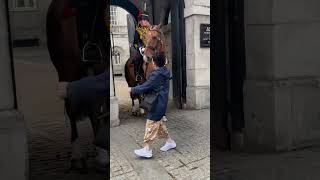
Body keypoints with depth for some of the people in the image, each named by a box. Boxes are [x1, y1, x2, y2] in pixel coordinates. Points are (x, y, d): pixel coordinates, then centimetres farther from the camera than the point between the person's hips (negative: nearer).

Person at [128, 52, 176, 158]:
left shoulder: (156, 75, -20)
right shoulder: (164, 72, 8)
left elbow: (145, 87, -20)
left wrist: (132, 90, -8)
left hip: (157, 105, -9)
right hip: (161, 104, 9)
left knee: (151, 125, -4)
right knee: (159, 123, 20)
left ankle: (147, 150, 2)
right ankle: (169, 142, 28)